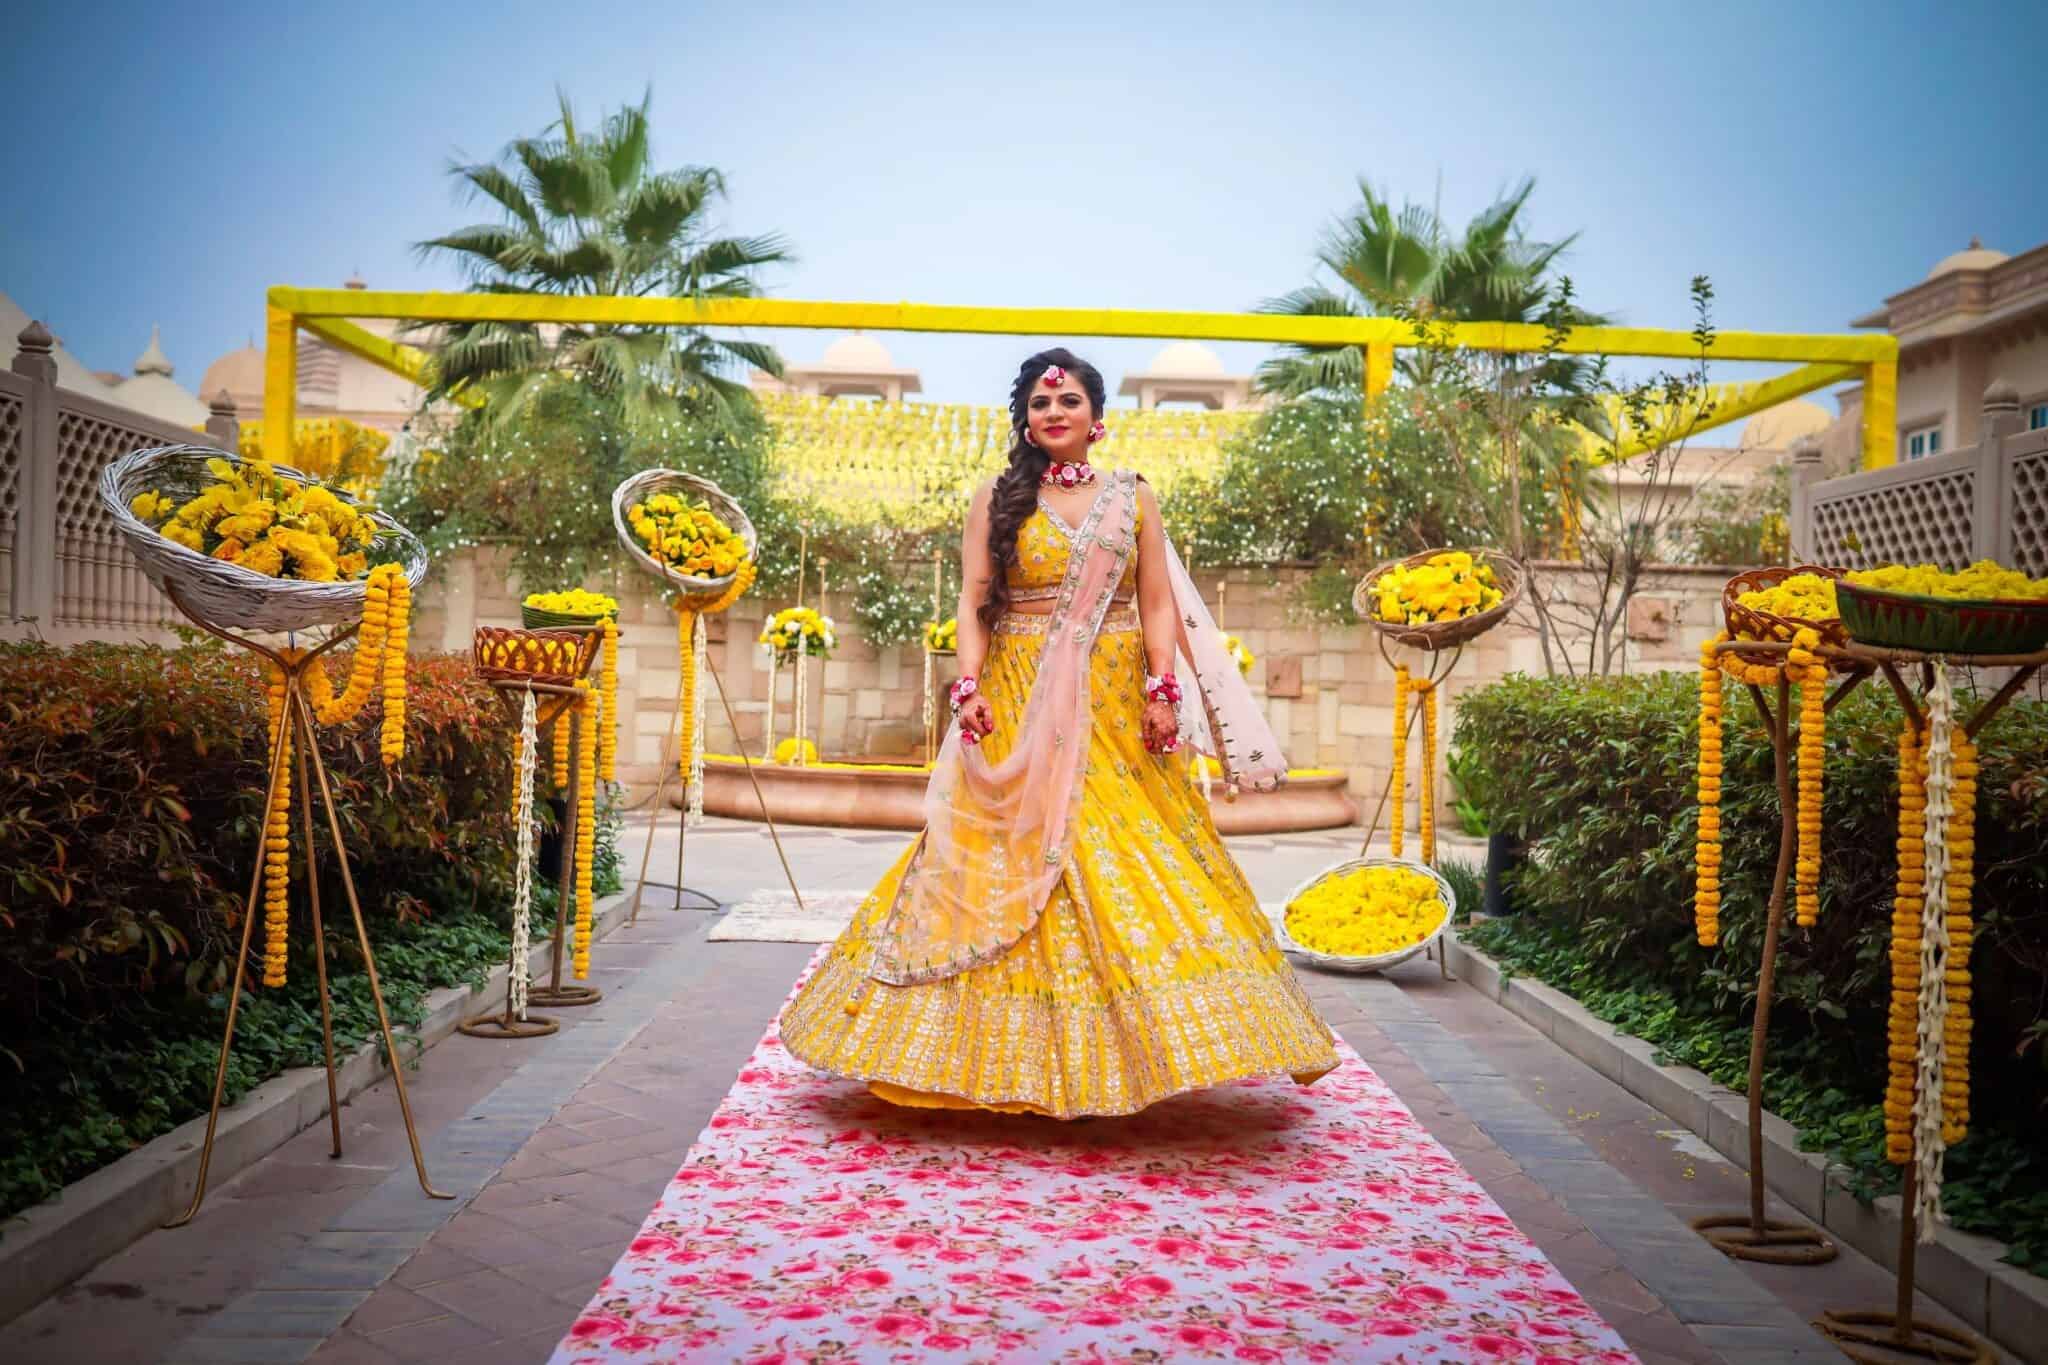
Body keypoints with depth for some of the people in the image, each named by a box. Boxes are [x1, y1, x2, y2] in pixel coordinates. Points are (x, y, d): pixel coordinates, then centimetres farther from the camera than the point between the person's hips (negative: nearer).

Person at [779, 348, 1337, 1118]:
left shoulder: (1132, 498, 9)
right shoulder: (996, 499, 8)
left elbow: (1158, 604, 5)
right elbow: (973, 603, 2)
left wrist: (1162, 691, -7)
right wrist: (970, 685, -12)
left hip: (1114, 709, 1)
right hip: (1019, 710, 0)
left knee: (1126, 864, -4)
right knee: (1010, 864, -3)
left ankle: (1123, 1046, 5)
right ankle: (1016, 1055, 6)